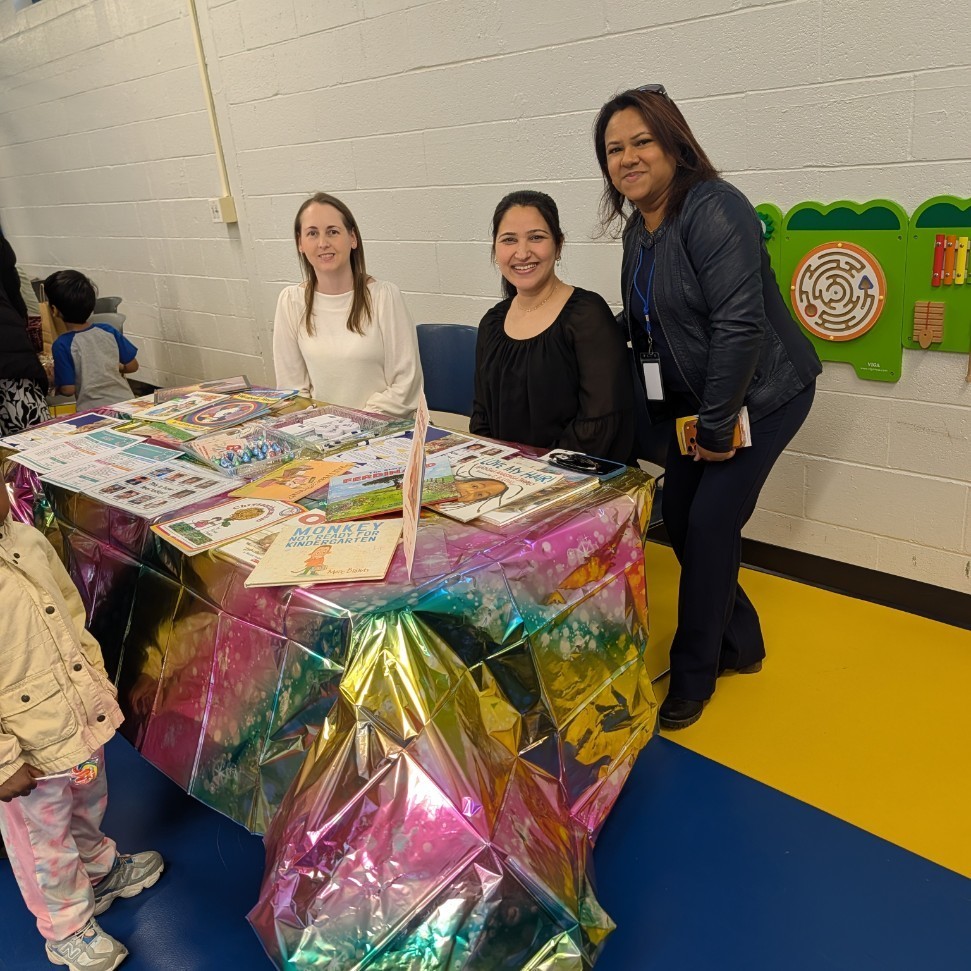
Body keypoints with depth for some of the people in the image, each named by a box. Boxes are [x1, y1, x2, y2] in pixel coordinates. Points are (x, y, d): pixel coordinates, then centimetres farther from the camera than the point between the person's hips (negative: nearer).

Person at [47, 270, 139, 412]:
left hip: (93, 410, -4)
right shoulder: (109, 331, 1)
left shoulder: (62, 345, -10)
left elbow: (68, 389, -8)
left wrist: (54, 381, 12)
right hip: (125, 402, 4)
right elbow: (132, 366, 8)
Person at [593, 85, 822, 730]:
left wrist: (717, 426, -23)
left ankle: (693, 677, 12)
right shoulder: (637, 228, 6)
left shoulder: (712, 209, -21)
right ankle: (741, 643, 30)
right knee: (678, 514, 8)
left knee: (710, 522, -7)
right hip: (697, 400, 9)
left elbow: (740, 323, -27)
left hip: (762, 394, -8)